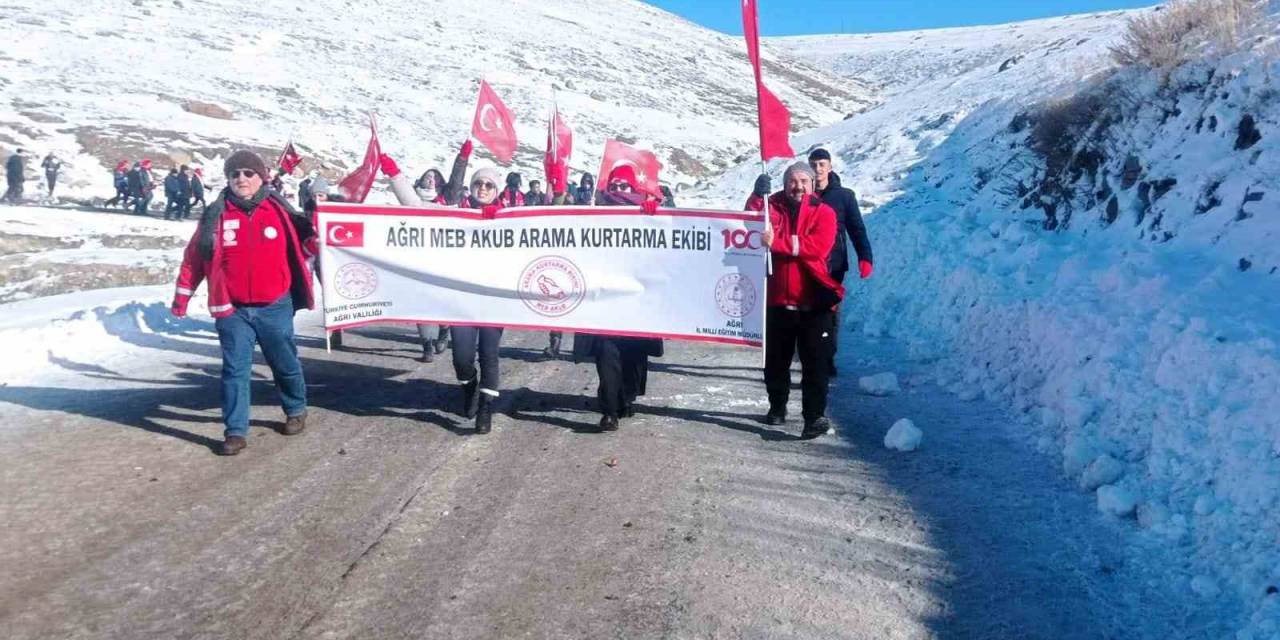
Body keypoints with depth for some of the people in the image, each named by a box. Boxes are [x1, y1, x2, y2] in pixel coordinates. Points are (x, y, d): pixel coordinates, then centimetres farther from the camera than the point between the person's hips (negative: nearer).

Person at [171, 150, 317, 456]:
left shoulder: (279, 210, -2)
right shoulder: (216, 214, -1)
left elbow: (302, 243, 14)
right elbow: (194, 257, 5)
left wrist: (315, 235, -5)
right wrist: (182, 298, 6)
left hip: (275, 308, 0)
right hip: (232, 310, 0)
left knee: (285, 364, 14)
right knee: (235, 369, -1)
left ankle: (296, 410, 36)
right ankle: (235, 431, 6)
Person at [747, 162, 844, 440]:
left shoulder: (823, 213, 0)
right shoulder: (772, 207, 8)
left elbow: (817, 246, -16)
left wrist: (778, 243, -25)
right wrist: (758, 196, -23)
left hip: (814, 304, -3)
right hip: (777, 300, 3)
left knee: (815, 362, -5)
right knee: (776, 360, 16)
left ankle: (815, 415, -2)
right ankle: (777, 407, 33)